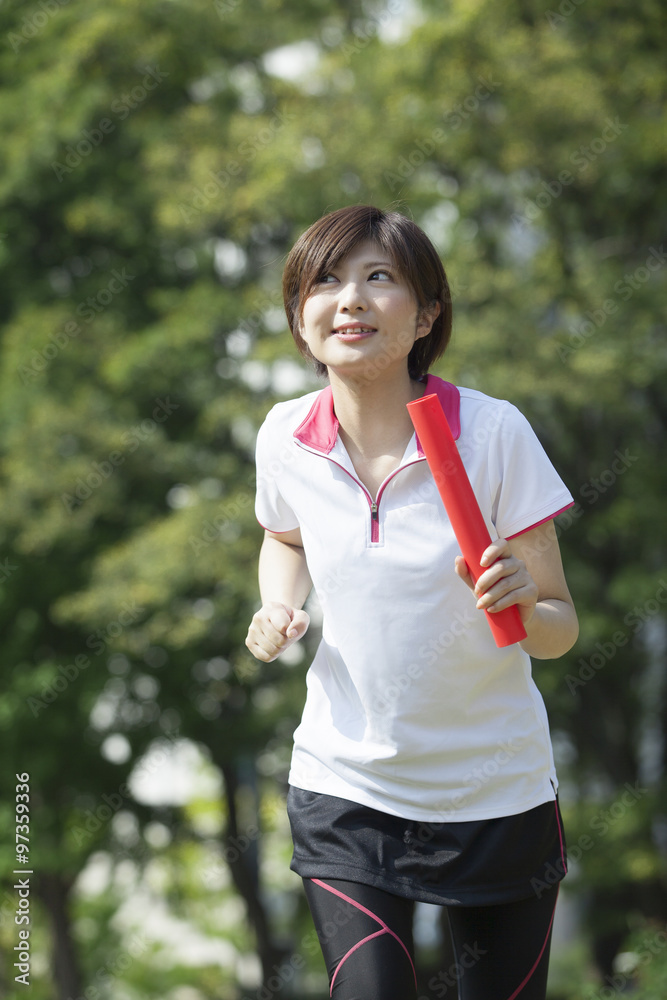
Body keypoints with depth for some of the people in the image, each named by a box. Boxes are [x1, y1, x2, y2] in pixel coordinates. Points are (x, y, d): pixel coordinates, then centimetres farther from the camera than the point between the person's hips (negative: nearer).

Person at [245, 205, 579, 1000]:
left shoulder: (495, 433, -14)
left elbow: (559, 628, -9)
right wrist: (280, 609, -1)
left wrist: (521, 605, -30)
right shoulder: (286, 437, -6)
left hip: (496, 792, -1)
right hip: (345, 786, 1)